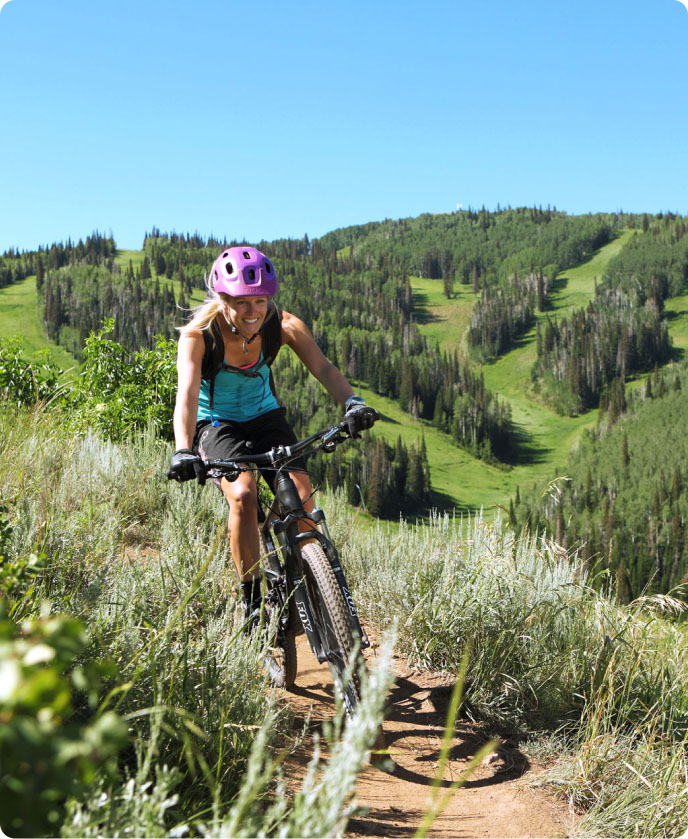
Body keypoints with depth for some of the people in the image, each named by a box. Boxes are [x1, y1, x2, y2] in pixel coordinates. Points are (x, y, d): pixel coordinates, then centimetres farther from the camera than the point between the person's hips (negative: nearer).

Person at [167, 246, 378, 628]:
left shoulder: (282, 325, -18)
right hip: (217, 423, -2)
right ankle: (253, 601, -13)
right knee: (243, 495, -29)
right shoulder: (198, 335, -25)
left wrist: (352, 401, -48)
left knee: (302, 497, -18)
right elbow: (187, 395, -38)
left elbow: (323, 368, -28)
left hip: (265, 417, 3)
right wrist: (183, 451, -55)